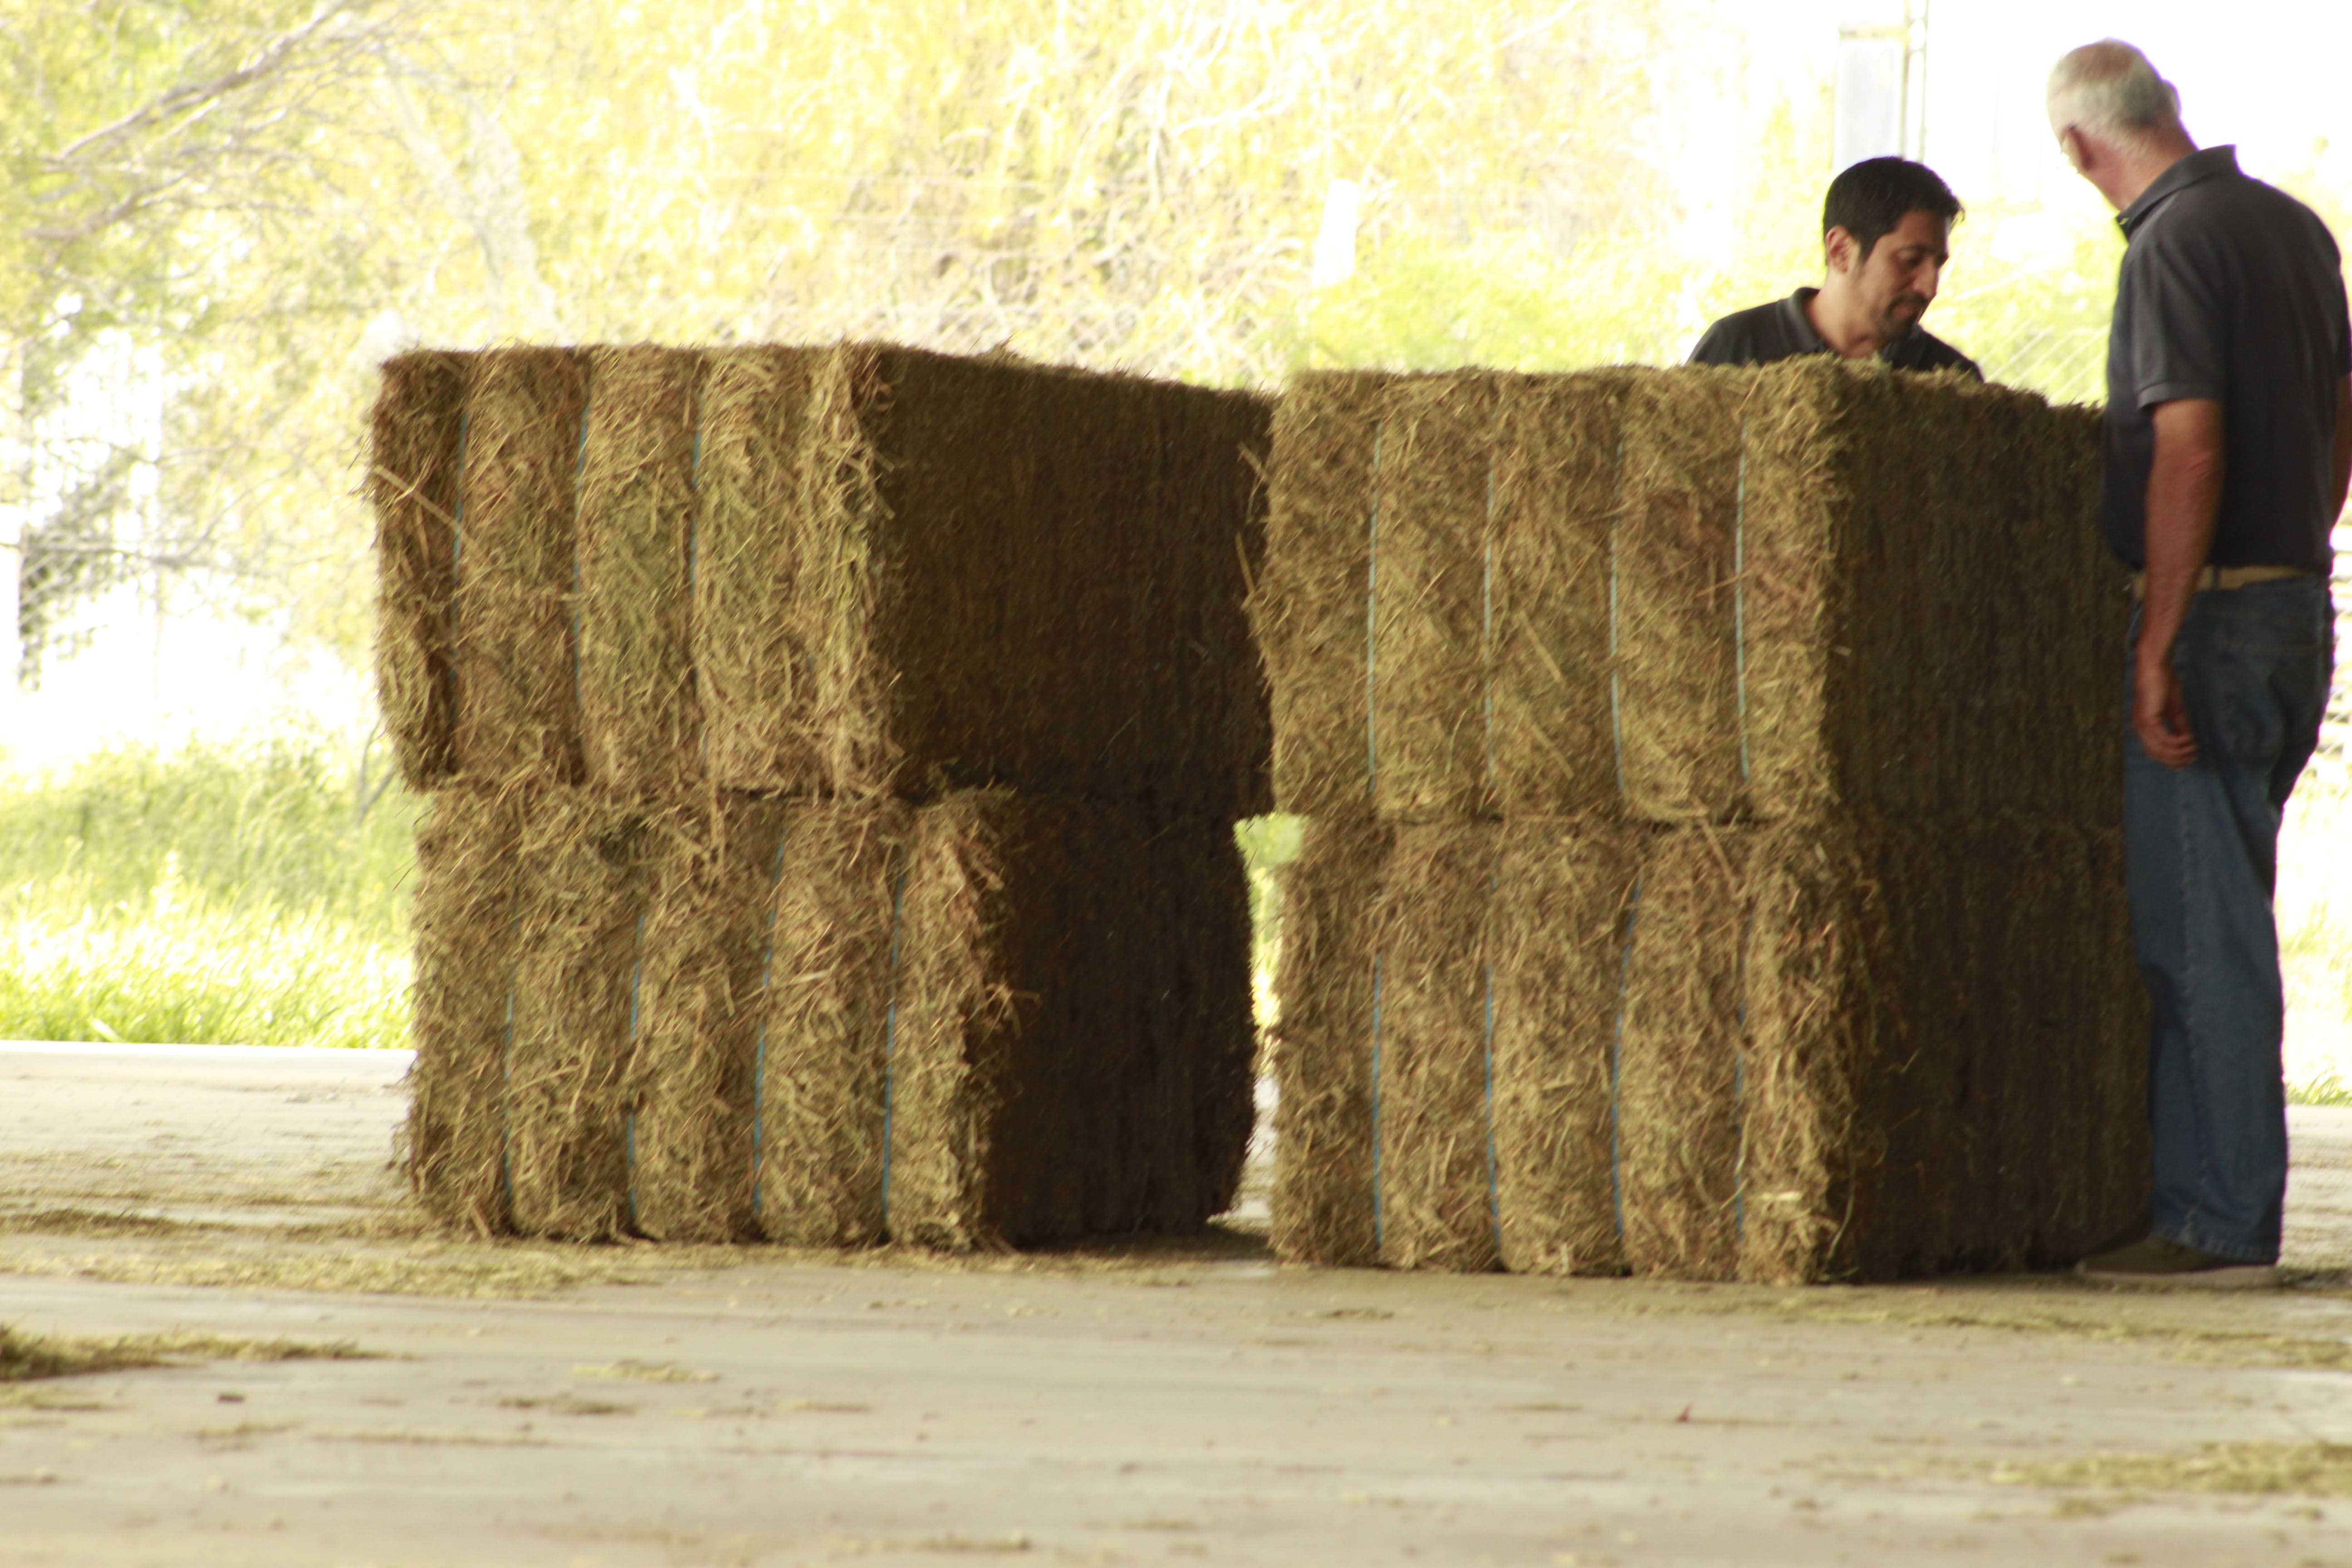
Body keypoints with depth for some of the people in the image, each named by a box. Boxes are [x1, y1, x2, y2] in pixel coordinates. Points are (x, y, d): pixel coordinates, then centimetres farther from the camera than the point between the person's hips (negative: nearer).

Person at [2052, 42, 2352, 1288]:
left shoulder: (2174, 247, -15)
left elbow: (2190, 454, -22)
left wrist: (2157, 649, -21)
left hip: (2209, 620, -9)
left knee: (2202, 924, -5)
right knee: (2207, 917, 13)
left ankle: (2221, 1223, -4)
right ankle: (2198, 1198, 16)